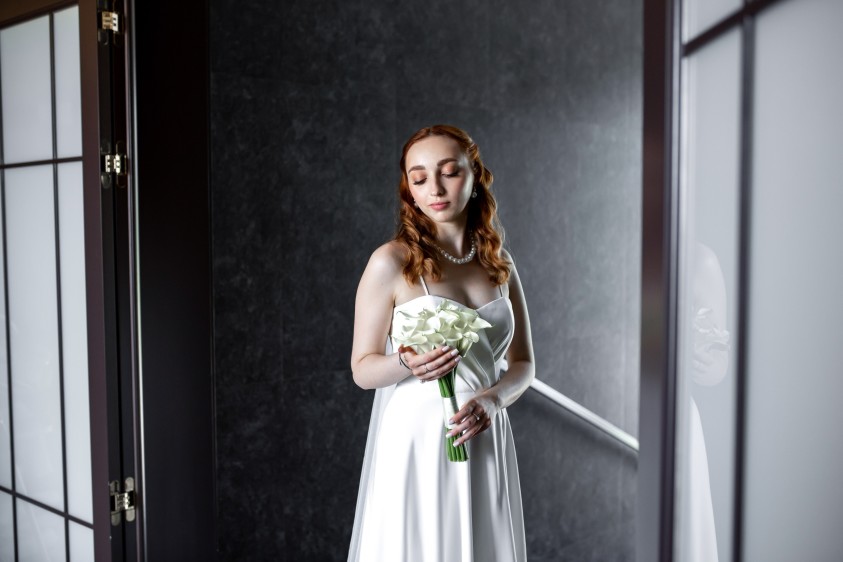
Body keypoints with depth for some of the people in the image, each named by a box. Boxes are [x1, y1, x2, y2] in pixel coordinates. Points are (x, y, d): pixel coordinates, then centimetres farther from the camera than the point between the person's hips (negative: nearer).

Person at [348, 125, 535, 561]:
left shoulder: (499, 263, 5)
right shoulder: (391, 262, -8)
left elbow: (522, 364, 8)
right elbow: (363, 368, -4)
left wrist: (491, 400, -12)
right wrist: (406, 364, -24)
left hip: (484, 442, 4)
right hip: (416, 443, -4)